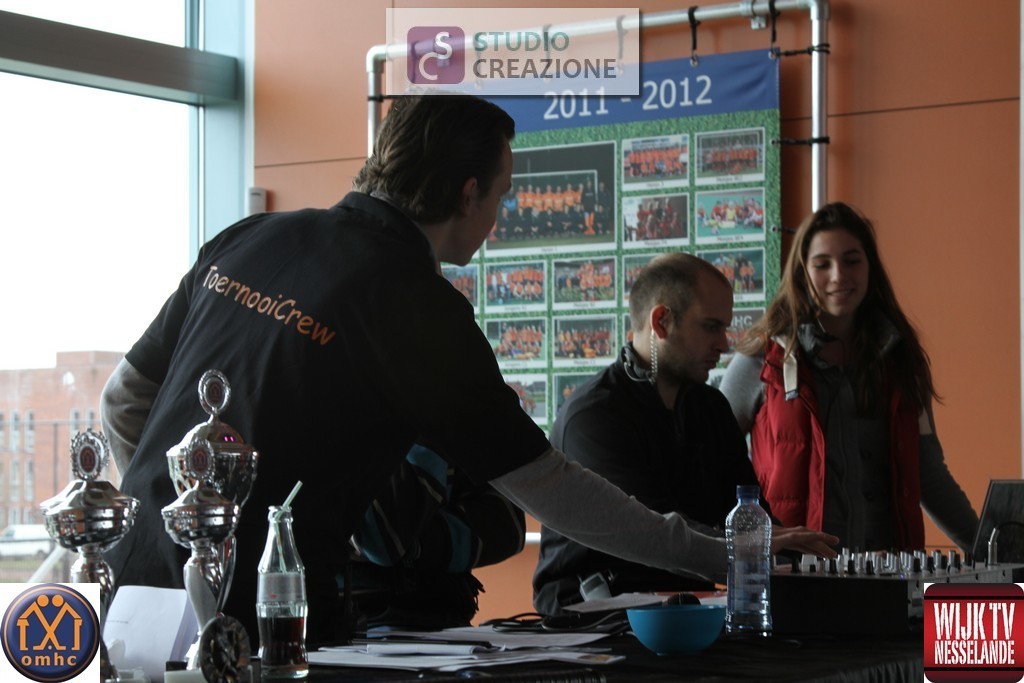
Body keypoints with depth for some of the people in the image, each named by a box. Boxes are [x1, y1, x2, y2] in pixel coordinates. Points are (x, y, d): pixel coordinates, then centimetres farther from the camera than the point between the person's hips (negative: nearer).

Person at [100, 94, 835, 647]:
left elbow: (123, 400, 13)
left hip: (138, 584, 7)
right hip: (249, 626, -7)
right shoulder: (417, 311, -12)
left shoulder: (245, 240, 7)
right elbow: (549, 487, -8)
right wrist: (726, 555, 0)